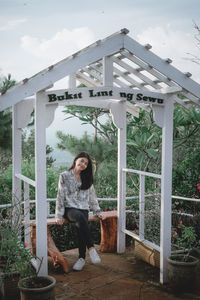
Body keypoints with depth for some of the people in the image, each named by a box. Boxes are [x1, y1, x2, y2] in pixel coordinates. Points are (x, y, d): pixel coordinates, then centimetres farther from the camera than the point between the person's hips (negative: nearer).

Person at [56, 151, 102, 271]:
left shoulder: (87, 178, 15)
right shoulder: (65, 176, 3)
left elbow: (92, 196, 18)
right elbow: (61, 196, 0)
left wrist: (97, 211, 14)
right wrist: (59, 215, -5)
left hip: (83, 209, 3)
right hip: (69, 208, -3)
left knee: (81, 227, -27)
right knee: (80, 216, -36)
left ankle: (82, 258, -18)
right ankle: (91, 248, -32)